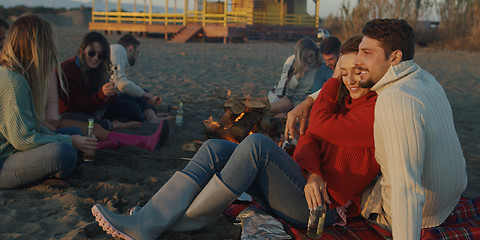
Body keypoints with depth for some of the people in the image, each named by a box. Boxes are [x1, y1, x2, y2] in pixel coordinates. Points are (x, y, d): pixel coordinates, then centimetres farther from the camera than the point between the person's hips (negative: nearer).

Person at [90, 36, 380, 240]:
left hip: (321, 206, -8)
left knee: (257, 144, -31)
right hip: (304, 184, 8)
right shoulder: (344, 98, 16)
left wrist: (333, 81, 0)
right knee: (215, 148, -10)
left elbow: (321, 126, -15)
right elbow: (310, 138, 5)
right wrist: (312, 172, -16)